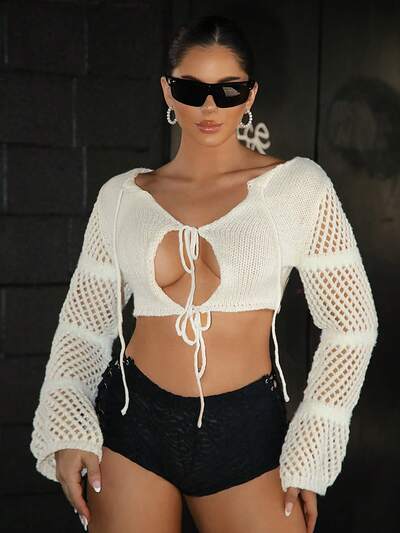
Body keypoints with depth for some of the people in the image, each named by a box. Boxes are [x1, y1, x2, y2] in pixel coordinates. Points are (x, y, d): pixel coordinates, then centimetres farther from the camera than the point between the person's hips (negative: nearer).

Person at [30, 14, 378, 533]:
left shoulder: (298, 185, -2)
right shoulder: (122, 195, 4)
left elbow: (351, 324, -1)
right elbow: (85, 323, 10)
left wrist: (310, 454, -3)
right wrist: (67, 428, -4)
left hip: (249, 431, -1)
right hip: (132, 421, 2)